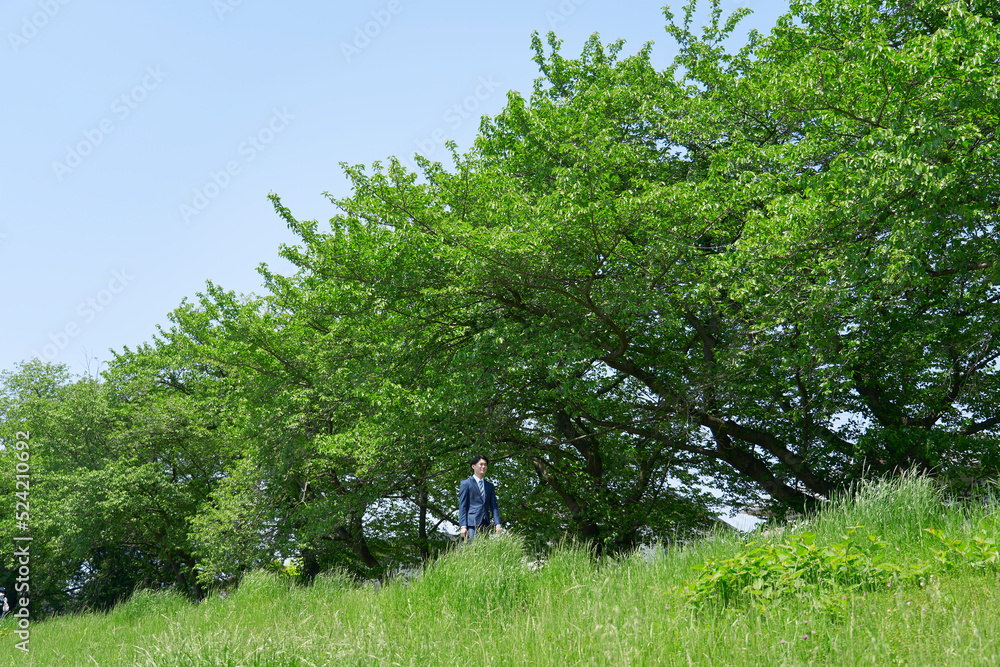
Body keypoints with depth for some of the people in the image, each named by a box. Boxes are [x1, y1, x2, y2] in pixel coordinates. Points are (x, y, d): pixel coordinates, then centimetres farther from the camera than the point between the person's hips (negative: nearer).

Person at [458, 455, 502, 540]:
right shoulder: (466, 484, 6)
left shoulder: (489, 486, 20)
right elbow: (462, 506, 0)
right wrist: (463, 526, -10)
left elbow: (493, 506, 14)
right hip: (471, 524, -5)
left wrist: (497, 524, 0)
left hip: (485, 524, 5)